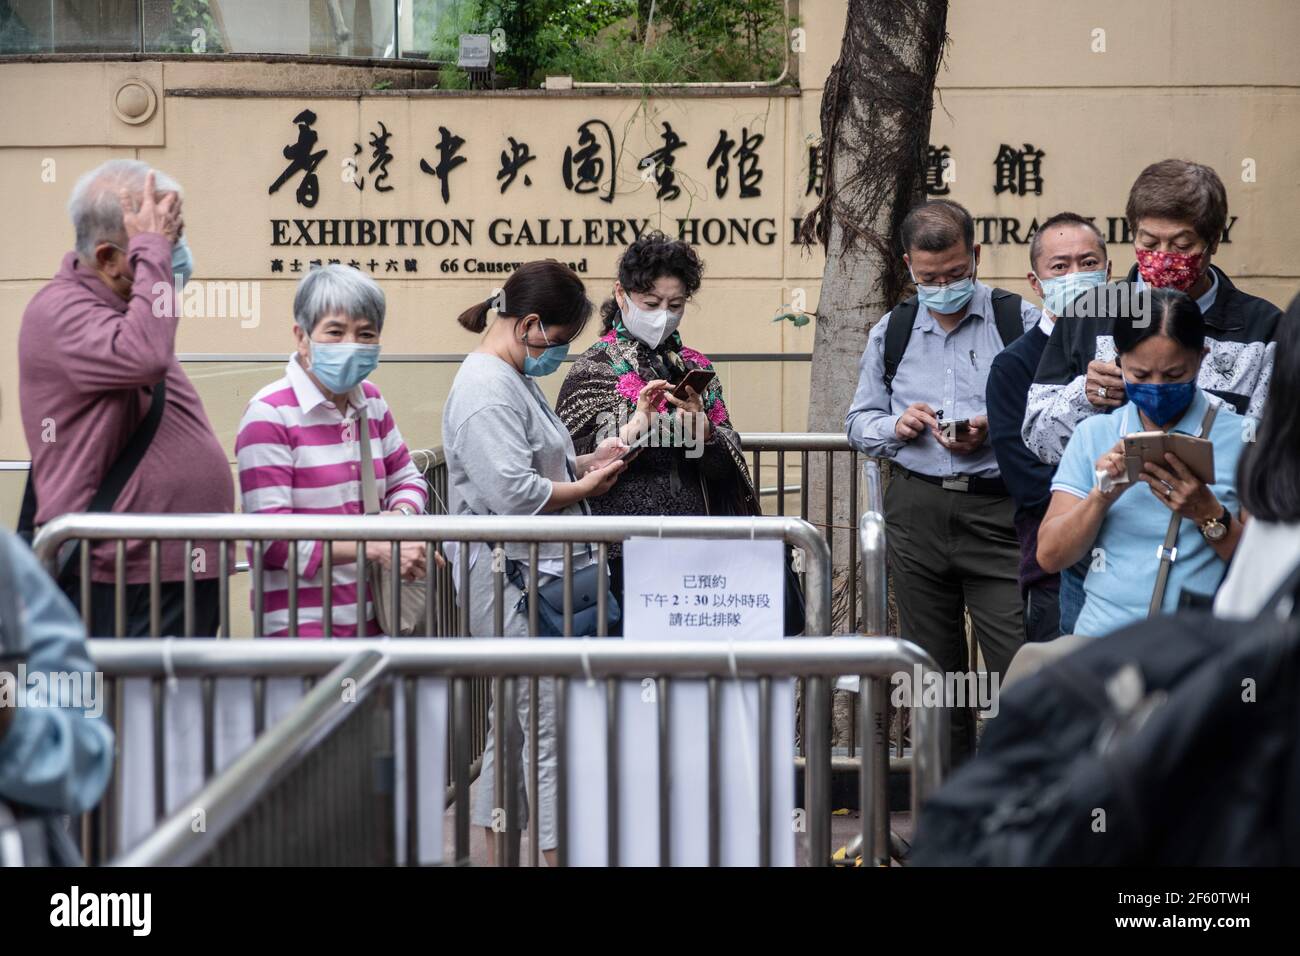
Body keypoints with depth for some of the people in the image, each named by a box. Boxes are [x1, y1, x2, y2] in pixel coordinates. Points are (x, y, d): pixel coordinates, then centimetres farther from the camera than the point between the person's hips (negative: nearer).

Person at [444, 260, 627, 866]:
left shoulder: (514, 378, 17)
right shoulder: (486, 389, -17)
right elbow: (512, 492, -24)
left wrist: (586, 462, 11)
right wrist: (582, 487, -9)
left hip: (536, 575, 11)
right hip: (514, 581, -11)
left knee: (513, 725, 16)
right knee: (551, 729, -9)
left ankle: (497, 853, 23)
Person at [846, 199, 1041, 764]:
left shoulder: (1019, 320, 2)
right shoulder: (890, 333, 14)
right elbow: (859, 421, 19)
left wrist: (993, 431, -16)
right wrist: (895, 426, -2)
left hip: (998, 509, -4)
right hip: (916, 507, 4)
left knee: (1020, 664, -14)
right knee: (934, 668, 10)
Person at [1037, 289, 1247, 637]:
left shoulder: (1241, 437, 5)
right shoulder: (1092, 435, 13)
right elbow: (1050, 556, 8)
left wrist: (1208, 514, -12)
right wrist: (1103, 496, -7)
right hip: (1102, 640, 2)